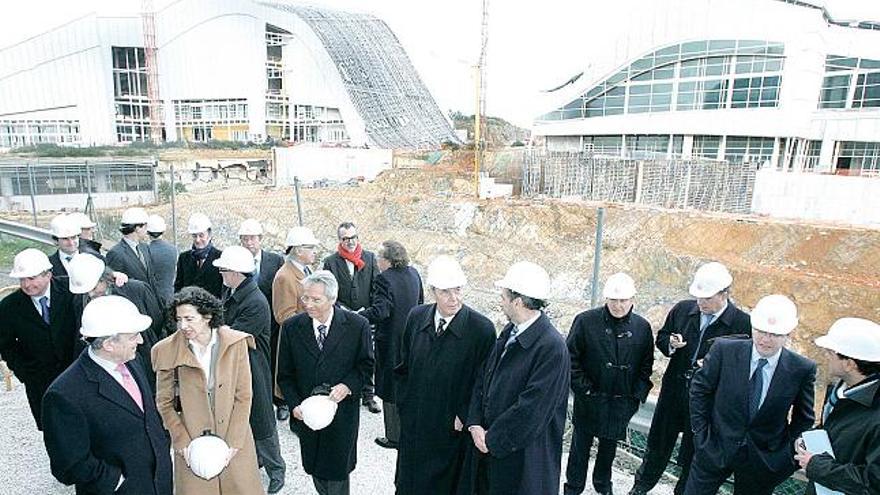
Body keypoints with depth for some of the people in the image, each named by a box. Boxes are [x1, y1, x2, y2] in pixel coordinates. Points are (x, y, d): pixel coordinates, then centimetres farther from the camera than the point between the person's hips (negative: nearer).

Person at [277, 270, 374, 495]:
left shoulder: (357, 325, -13)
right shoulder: (291, 327, -7)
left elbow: (366, 363, -1)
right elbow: (285, 374, 2)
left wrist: (348, 386, -17)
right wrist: (294, 404, -10)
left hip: (342, 414, -2)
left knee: (337, 472, 10)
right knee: (315, 469, 19)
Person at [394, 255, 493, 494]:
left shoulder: (482, 328, -18)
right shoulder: (417, 317, -5)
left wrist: (464, 417, -10)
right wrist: (404, 401, 5)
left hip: (452, 429, -3)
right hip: (413, 423, 4)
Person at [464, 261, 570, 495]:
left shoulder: (552, 348, -23)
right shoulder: (509, 333, 1)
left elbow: (531, 410, -23)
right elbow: (483, 379, 6)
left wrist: (492, 439, -14)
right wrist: (475, 424, -5)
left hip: (522, 458, -6)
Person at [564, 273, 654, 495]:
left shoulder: (642, 327, -3)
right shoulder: (586, 321, -13)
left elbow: (646, 364, 7)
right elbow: (571, 357, -9)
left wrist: (637, 394, -1)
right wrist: (583, 388, -11)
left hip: (622, 402, 3)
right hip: (589, 399, -2)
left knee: (609, 444, 21)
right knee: (581, 444, 11)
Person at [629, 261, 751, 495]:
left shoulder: (742, 323, -15)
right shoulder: (682, 309, -4)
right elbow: (661, 338, 9)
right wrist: (670, 344, -13)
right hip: (673, 390, 3)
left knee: (695, 452, 16)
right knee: (658, 443, 18)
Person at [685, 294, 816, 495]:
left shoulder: (802, 369, -11)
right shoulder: (724, 350, -14)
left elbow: (804, 418, 3)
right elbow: (699, 390, -2)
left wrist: (788, 453, -1)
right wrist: (701, 433, -3)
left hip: (763, 460, 1)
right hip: (715, 448, 0)